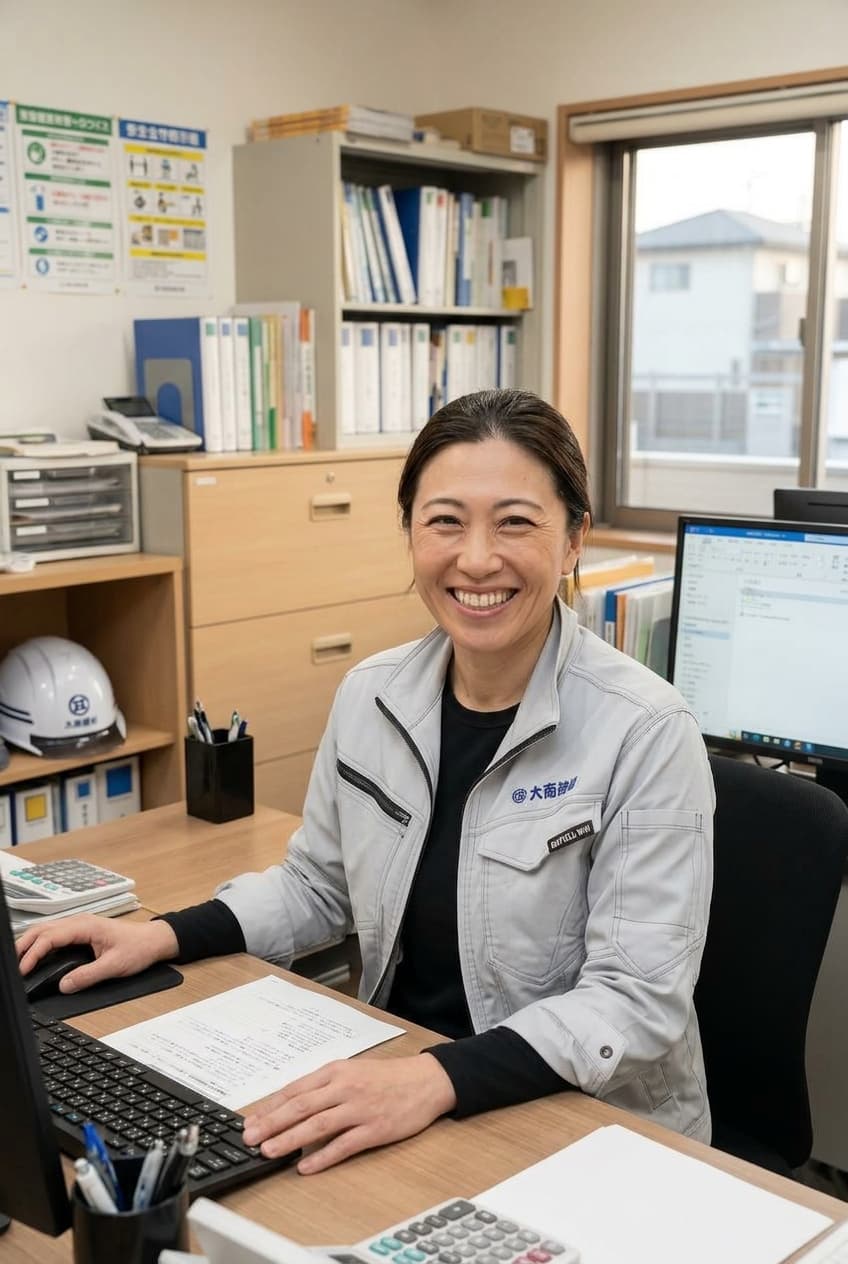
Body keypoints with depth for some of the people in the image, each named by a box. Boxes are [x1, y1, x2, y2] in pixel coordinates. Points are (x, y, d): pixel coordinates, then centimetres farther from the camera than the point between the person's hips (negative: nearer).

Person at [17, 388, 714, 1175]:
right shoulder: (369, 696, -1)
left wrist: (439, 1081, -32)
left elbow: (640, 996, -20)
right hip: (391, 1099, 5)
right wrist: (166, 936, 1)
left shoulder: (645, 733, -17)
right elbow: (319, 884, 14)